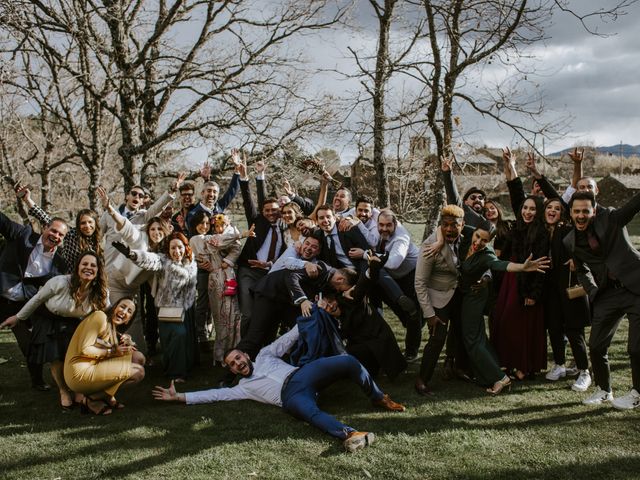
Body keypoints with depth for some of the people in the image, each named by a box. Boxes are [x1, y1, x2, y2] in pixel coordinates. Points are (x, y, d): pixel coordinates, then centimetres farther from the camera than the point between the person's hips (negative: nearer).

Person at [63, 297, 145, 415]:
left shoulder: (114, 330, 20)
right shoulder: (100, 316, -8)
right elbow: (84, 349, -15)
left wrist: (127, 342, -6)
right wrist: (112, 352, -15)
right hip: (80, 374, -9)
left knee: (138, 357, 2)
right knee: (138, 372, -14)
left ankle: (107, 397, 1)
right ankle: (93, 400, -7)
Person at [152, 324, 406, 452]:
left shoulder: (264, 355, 31)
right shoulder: (243, 387, 25)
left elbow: (287, 339, 26)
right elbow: (216, 394, 18)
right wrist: (180, 397, 15)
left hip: (302, 373, 3)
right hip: (290, 396, -3)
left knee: (349, 362, -20)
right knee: (311, 413, -41)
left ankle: (378, 398, -1)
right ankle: (348, 434, -60)